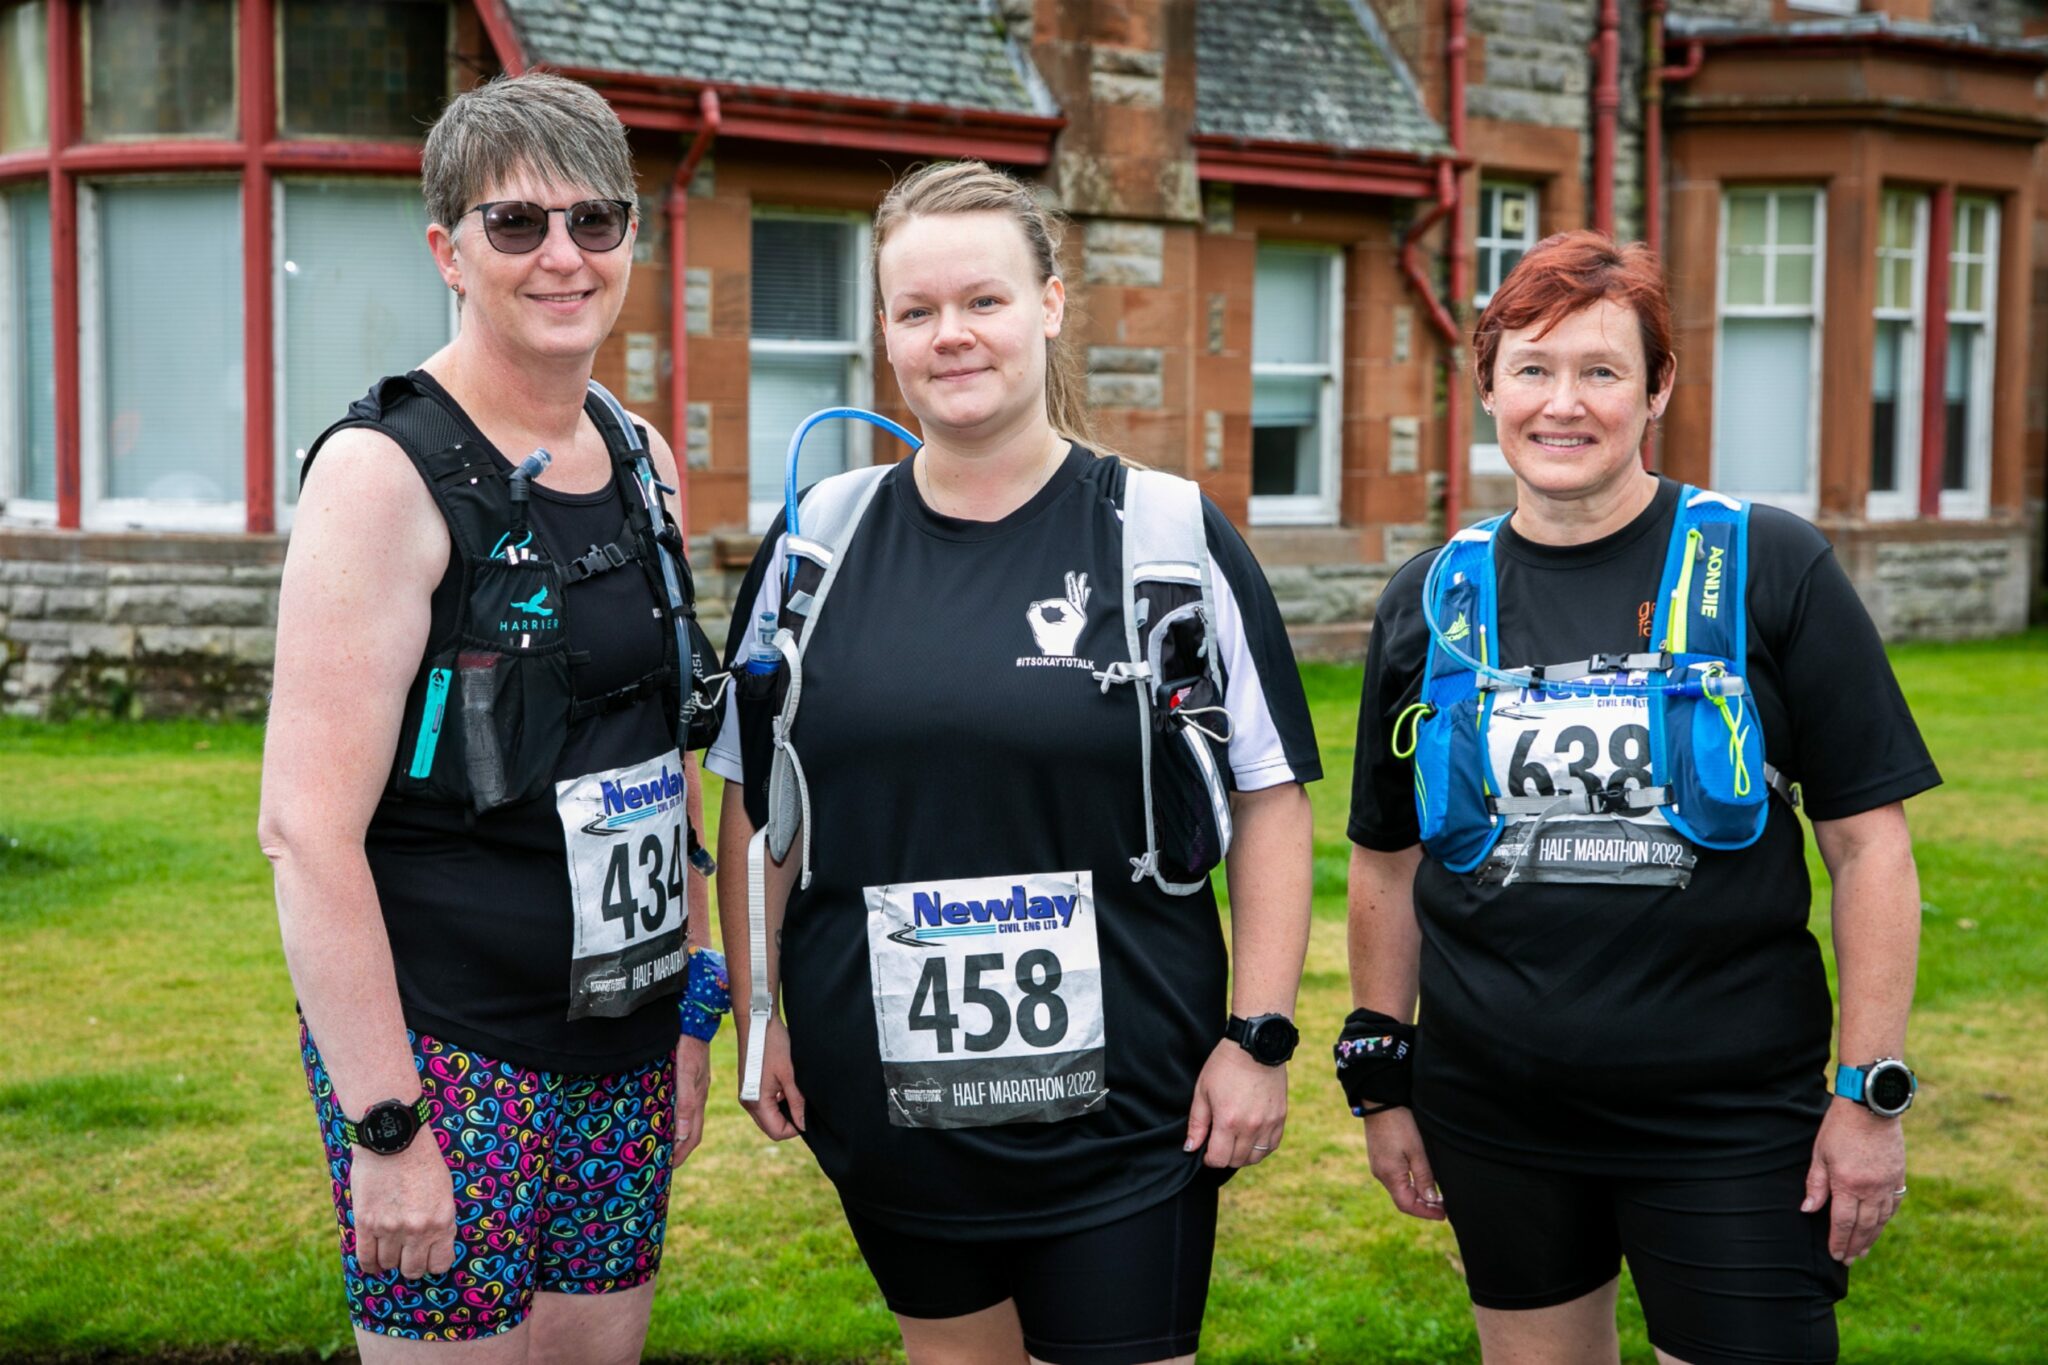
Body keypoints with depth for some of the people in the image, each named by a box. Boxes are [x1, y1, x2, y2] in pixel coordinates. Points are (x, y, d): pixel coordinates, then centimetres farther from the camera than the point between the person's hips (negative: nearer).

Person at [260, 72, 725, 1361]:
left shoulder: (641, 457, 9)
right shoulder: (388, 469, -14)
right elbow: (307, 824, -18)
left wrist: (691, 1009, 15)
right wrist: (385, 1126, -19)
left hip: (624, 1043, 7)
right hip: (452, 1047, -7)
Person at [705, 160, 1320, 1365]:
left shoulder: (1173, 535, -5)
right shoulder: (817, 541, 3)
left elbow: (1272, 794, -3)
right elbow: (756, 801, 10)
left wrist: (1261, 1036, -7)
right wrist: (757, 1010, 7)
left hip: (1122, 1107, -3)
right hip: (884, 1101, 3)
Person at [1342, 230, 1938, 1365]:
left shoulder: (1766, 568, -5)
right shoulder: (1433, 600, 4)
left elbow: (1868, 841, -4)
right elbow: (1389, 860, 12)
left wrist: (1872, 1091, -7)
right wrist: (1380, 1074, 11)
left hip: (1729, 1115, -3)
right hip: (1494, 1113, 3)